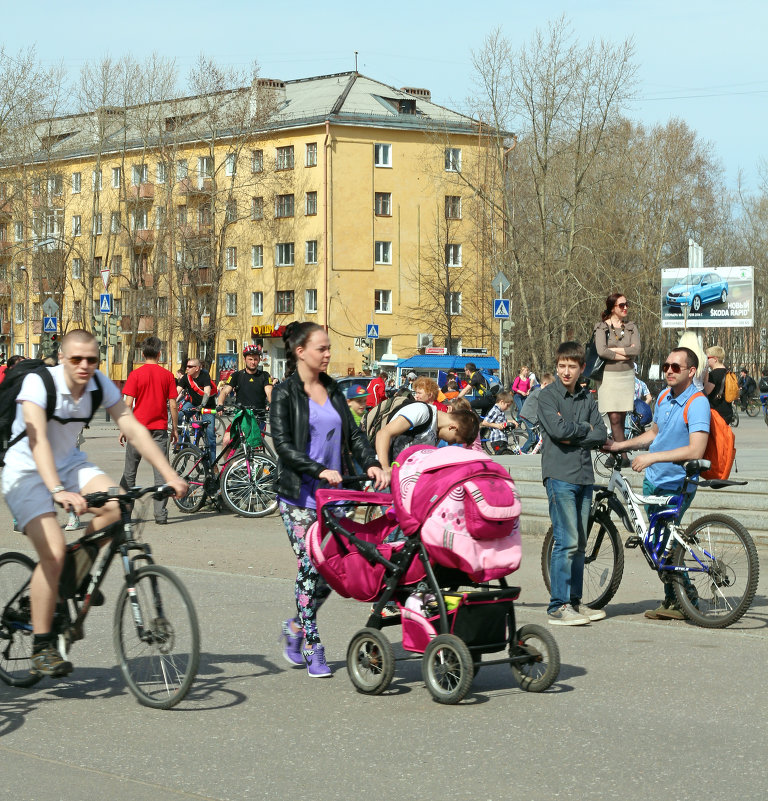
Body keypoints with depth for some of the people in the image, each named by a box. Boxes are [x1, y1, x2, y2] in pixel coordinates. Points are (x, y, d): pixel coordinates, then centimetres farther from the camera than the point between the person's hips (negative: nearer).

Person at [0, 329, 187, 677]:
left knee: (117, 504, -21)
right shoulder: (38, 383, -25)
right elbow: (37, 440, -37)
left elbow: (134, 429, -11)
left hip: (69, 464, 5)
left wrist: (170, 475, -22)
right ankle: (42, 646, -10)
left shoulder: (101, 385, -9)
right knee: (53, 551, -22)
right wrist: (57, 491, -51)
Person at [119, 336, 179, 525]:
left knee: (129, 472, 9)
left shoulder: (135, 374, -4)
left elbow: (128, 404, -7)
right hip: (160, 429, 1)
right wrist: (175, 429, 10)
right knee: (161, 473, 2)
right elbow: (173, 406, 0)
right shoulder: (167, 375, 0)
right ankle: (161, 515, -2)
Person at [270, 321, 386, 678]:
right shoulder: (285, 393, -5)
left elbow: (353, 433, 10)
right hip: (299, 497, -5)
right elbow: (282, 444, -13)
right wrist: (319, 470, -23)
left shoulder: (332, 390, 13)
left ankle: (296, 626, 25)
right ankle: (312, 648, 5)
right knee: (310, 568, -6)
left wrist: (371, 464, -8)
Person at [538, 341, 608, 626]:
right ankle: (558, 606, -9)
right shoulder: (547, 395, -2)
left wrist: (574, 438, -9)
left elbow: (601, 434, 5)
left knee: (579, 543, 9)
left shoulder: (587, 398, 15)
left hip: (584, 475, 6)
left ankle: (574, 601, 15)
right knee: (566, 541, -12)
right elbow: (557, 429, -17)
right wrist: (585, 428, -2)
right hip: (559, 474, -6)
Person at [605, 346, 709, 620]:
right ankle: (672, 599, 22)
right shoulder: (664, 397, 8)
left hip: (676, 486, -8)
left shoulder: (697, 403, -18)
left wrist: (652, 457, -29)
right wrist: (619, 446, 16)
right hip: (653, 481, 8)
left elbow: (696, 450, -28)